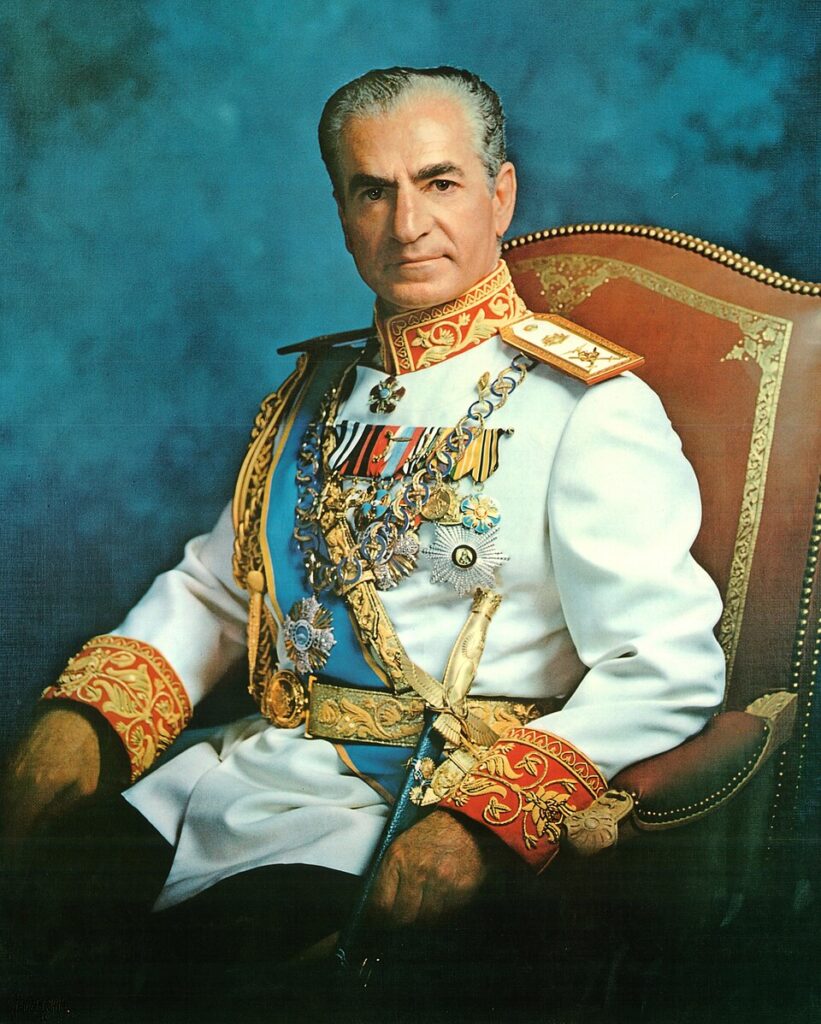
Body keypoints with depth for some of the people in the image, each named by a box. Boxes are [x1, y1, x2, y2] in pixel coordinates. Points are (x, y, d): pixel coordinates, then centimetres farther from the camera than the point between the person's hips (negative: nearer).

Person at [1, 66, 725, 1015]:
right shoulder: (316, 393, 15)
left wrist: (477, 821, -25)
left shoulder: (588, 406, -6)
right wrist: (83, 718, 2)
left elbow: (668, 669, -12)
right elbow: (211, 589, 19)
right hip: (246, 771, 6)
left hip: (407, 815, -5)